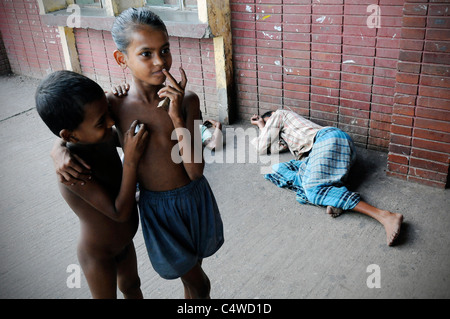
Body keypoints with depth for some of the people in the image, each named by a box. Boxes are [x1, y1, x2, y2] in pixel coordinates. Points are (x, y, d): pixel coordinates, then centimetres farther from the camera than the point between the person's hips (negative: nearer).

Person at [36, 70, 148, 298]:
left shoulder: (104, 137, -17)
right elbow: (120, 213, -35)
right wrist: (131, 160, -42)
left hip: (124, 242, 6)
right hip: (99, 256, -6)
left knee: (131, 285, 31)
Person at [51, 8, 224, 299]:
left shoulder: (186, 100, -16)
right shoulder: (114, 105, -15)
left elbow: (195, 171, -20)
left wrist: (177, 117, -30)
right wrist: (60, 152, -20)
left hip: (194, 197, 1)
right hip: (158, 208, -1)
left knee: (194, 274, 25)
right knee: (196, 281, 16)